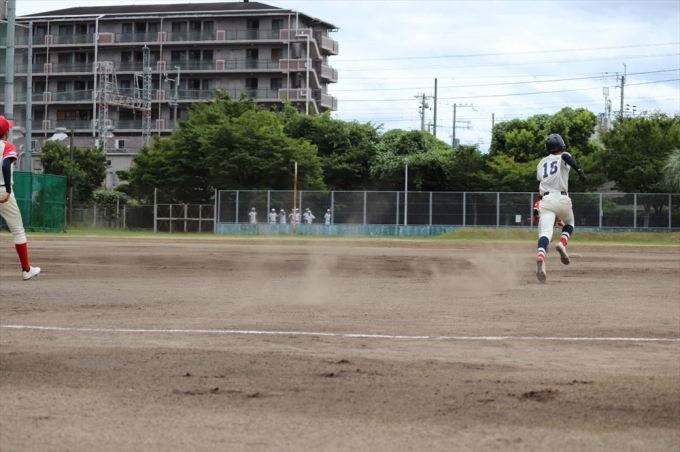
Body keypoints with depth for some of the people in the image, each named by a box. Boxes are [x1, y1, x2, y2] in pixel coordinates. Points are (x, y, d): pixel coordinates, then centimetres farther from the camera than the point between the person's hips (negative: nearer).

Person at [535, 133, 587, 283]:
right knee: (569, 223, 28)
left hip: (545, 200, 2)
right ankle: (562, 244, -2)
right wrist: (579, 169, -29)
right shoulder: (563, 157, 9)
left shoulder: (541, 163, 21)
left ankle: (540, 257, -43)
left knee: (545, 232, -13)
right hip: (561, 199, -2)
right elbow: (565, 156, -17)